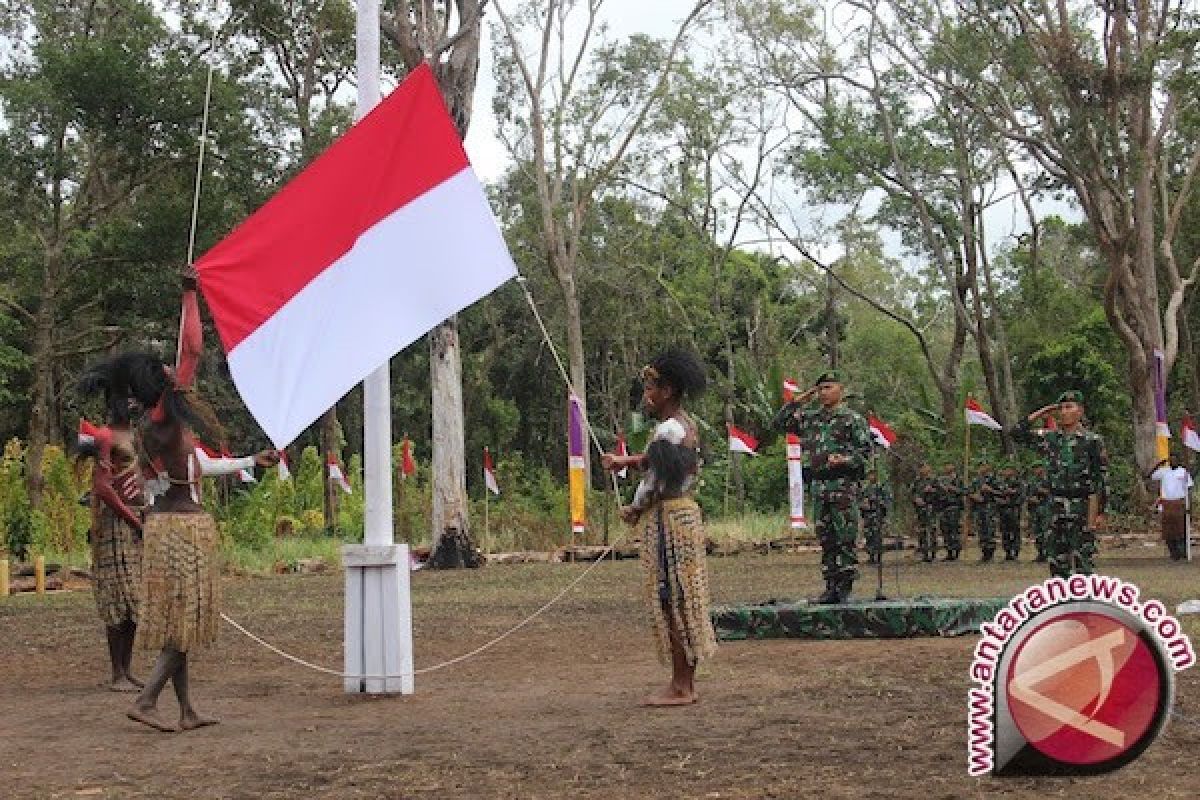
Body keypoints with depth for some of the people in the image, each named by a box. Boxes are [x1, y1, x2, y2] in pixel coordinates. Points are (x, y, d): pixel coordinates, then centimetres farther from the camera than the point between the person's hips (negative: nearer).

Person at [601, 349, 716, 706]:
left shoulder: (668, 429, -17)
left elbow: (654, 481, -17)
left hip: (668, 518, -10)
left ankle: (679, 688, 0)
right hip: (687, 512, 10)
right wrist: (624, 460, 21)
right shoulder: (687, 425, 13)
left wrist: (631, 511, -2)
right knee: (684, 601, 12)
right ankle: (686, 684, 17)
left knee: (672, 601, -5)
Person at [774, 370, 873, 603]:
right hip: (819, 485, 6)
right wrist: (799, 401, 11)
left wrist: (844, 459, -19)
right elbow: (780, 421, 18)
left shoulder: (853, 419, 0)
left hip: (844, 485, -6)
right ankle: (831, 587, 11)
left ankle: (845, 587, -3)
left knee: (845, 538, -6)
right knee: (825, 540, 7)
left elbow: (865, 450, -3)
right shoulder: (811, 418, 16)